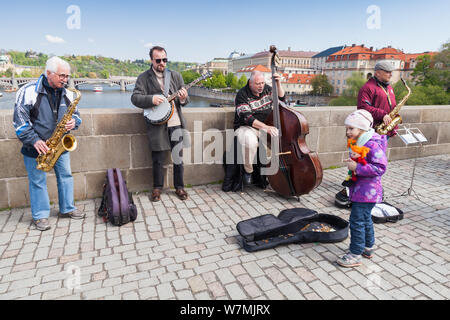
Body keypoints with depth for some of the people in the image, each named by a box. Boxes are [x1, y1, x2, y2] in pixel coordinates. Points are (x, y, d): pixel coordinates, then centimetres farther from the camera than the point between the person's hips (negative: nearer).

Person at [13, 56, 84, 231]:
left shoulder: (67, 93, 4)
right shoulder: (29, 91, -11)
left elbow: (76, 114, 16)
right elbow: (20, 120, -11)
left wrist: (73, 122, -8)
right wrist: (34, 140, -18)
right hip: (36, 147, -4)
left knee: (66, 176, 9)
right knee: (38, 181, 5)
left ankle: (67, 208, 26)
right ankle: (40, 216, 19)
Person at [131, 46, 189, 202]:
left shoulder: (176, 76, 10)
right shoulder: (143, 78, 4)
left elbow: (186, 100, 10)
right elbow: (135, 98, -6)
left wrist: (183, 98, -14)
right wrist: (151, 99, -23)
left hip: (176, 122, 2)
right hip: (156, 124, -2)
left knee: (178, 157, 6)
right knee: (158, 159, 3)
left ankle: (179, 187, 21)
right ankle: (157, 187, 22)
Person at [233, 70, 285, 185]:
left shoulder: (266, 89, 8)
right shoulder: (242, 95, -12)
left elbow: (281, 98, 20)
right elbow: (247, 118, -23)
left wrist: (278, 83, 2)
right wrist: (266, 127, -34)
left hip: (266, 127, 6)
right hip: (246, 127, -5)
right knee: (251, 142, -40)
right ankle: (248, 171, -14)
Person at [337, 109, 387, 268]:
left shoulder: (373, 145, -21)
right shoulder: (359, 143, 10)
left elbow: (380, 168, -27)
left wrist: (357, 167, -27)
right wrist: (352, 163, 10)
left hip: (367, 192, -10)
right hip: (359, 189, 10)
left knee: (357, 221, -4)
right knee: (365, 219, 22)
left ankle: (356, 254, 8)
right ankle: (368, 248, 39)